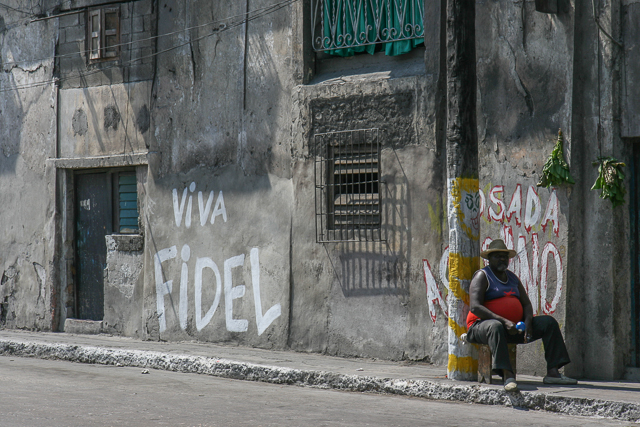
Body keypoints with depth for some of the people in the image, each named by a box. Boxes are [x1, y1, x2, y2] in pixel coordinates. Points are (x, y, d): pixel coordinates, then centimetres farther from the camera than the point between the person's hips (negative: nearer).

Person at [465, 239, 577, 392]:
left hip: (513, 328, 7)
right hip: (482, 326, -7)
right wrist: (504, 321, -26)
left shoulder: (513, 278, 20)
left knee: (549, 322, -4)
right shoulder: (482, 276, -3)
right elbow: (475, 307, -17)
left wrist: (527, 323, -9)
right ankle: (507, 375, -52)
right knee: (495, 327, -42)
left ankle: (552, 373, -15)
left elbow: (527, 304, 15)